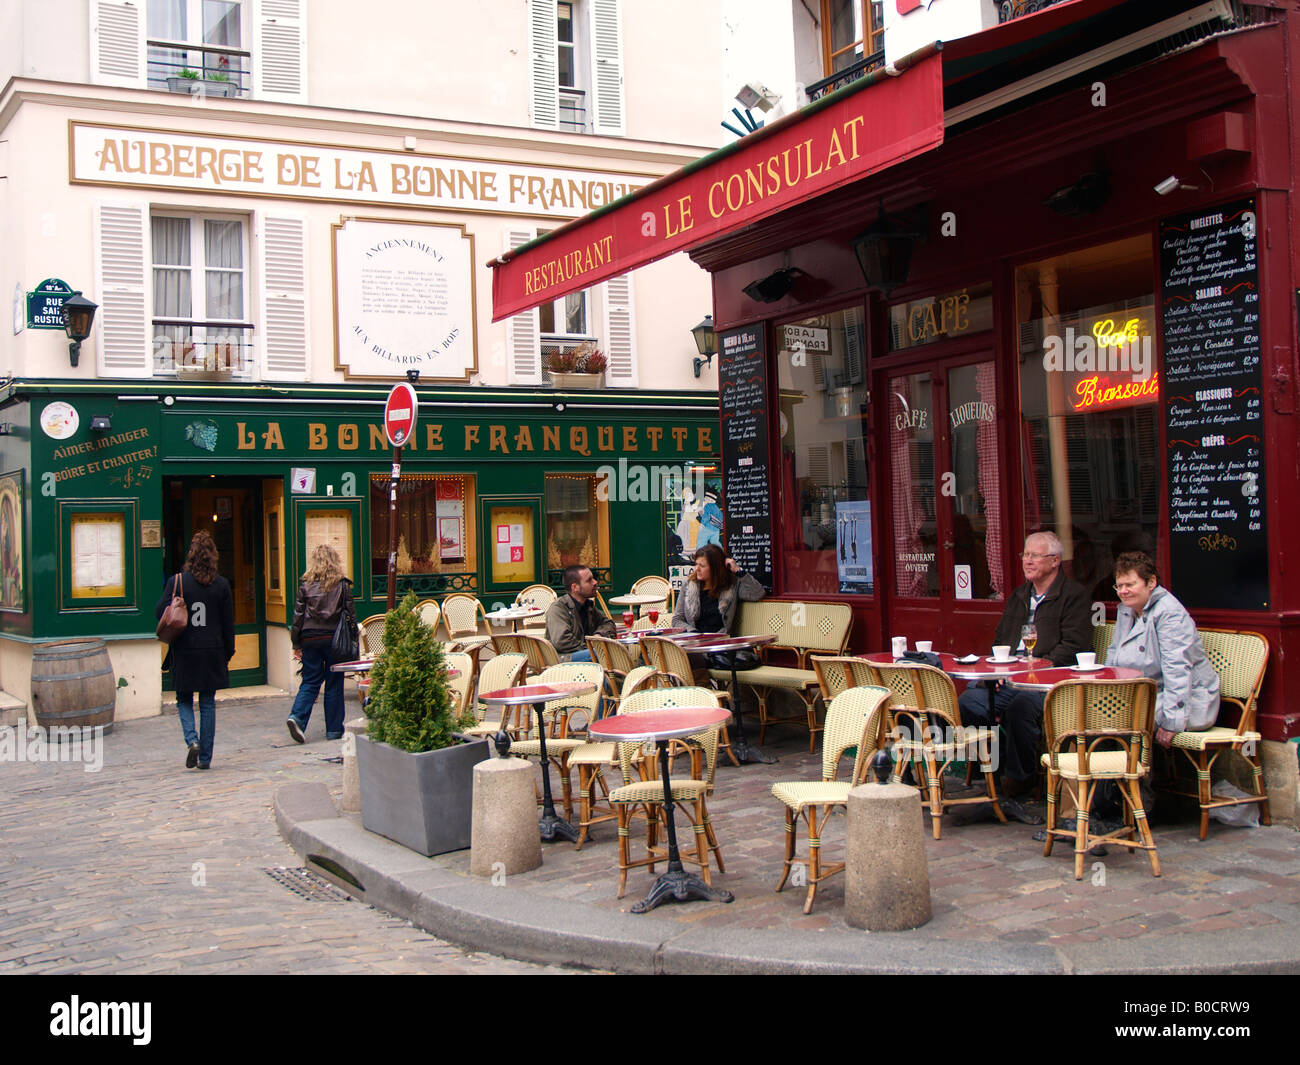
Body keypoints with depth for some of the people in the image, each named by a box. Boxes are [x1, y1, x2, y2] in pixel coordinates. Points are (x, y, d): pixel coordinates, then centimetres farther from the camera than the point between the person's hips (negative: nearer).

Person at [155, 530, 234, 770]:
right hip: (212, 653, 1)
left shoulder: (177, 582, -7)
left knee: (184, 701, 14)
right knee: (208, 704, 9)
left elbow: (160, 613, -11)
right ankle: (205, 757, 10)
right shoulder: (221, 584, -2)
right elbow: (228, 623, 1)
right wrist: (228, 653, 10)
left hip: (184, 653, -1)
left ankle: (192, 740, -10)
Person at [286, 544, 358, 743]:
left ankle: (297, 717, -11)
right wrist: (352, 642, 6)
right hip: (334, 638, -1)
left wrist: (296, 644, 7)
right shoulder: (342, 585, -2)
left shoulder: (305, 584, 1)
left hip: (310, 639, 1)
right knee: (334, 684, 7)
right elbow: (351, 614, -1)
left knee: (310, 681, 11)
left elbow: (298, 614, 1)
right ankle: (334, 730, 11)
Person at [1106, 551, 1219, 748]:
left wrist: (1171, 724, -27)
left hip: (1186, 702, -8)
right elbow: (1114, 655, 24)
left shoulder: (1170, 613, -16)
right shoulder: (1126, 610, 13)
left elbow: (1177, 671, -23)